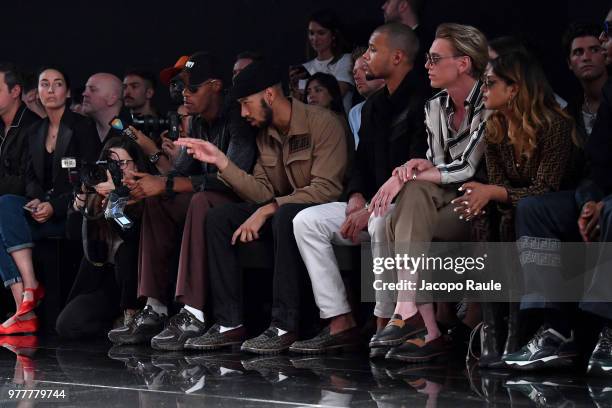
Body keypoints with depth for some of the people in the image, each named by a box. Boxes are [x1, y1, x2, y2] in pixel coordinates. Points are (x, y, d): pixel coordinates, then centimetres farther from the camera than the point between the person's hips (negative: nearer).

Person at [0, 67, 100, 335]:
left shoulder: (82, 127, -1)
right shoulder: (35, 132, 18)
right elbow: (31, 177, 14)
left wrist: (54, 206, -19)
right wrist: (36, 200, -10)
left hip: (70, 211, -6)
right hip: (41, 209, 6)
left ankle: (31, 287, -26)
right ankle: (25, 312, -29)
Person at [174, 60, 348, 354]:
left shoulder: (322, 123, -15)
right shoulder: (264, 134, 9)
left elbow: (326, 188, -25)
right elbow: (263, 193, 3)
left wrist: (267, 210, -27)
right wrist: (221, 161, -6)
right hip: (281, 211, 8)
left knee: (286, 216, -38)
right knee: (218, 218, -9)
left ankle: (284, 326, -35)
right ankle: (229, 323, -14)